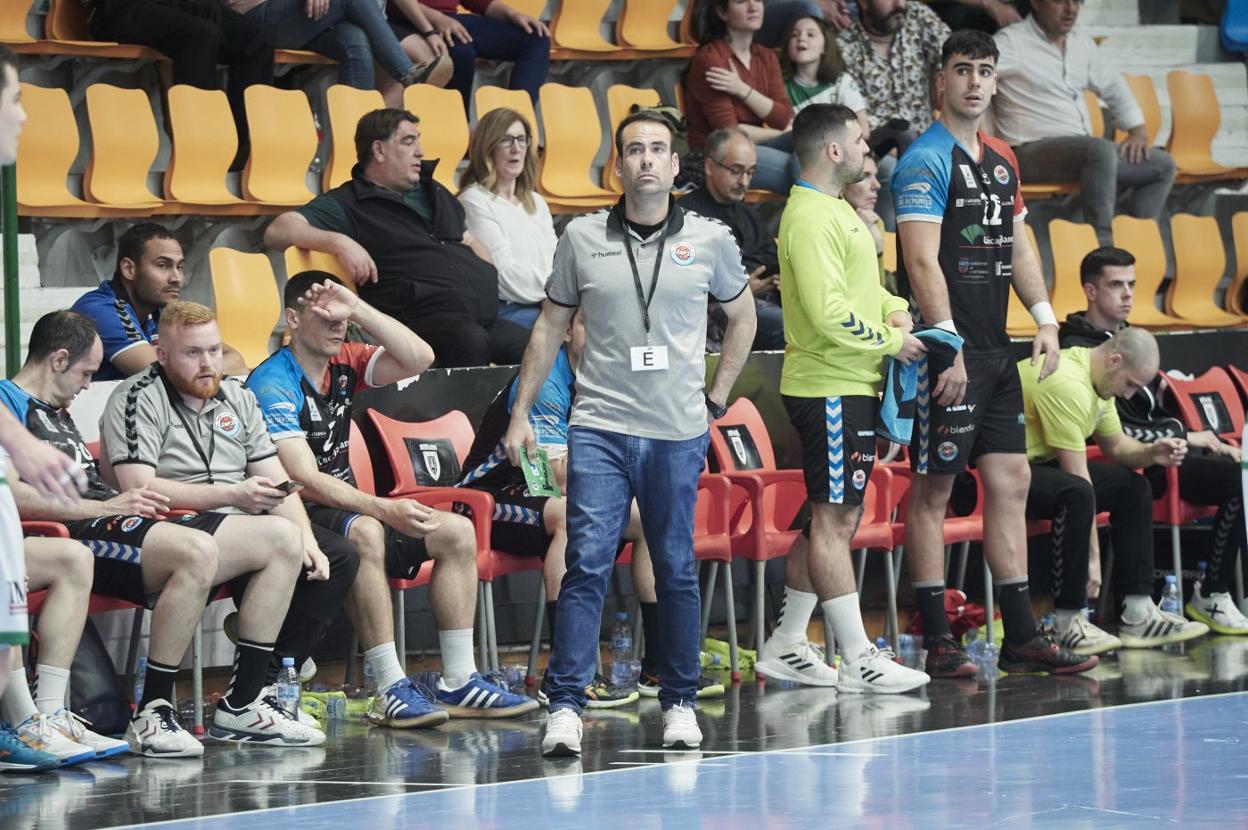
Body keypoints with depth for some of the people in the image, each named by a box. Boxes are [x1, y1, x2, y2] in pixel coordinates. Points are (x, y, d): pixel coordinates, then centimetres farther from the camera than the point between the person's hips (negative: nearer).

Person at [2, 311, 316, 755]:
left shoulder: (57, 412, 32)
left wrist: (131, 498, 9)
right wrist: (104, 507, -19)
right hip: (78, 535, -10)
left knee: (280, 539, 3)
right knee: (197, 551, -38)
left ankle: (243, 702, 0)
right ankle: (151, 715, -32)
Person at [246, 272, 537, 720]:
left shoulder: (343, 363, 7)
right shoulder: (273, 383, -17)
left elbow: (419, 358, -5)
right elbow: (304, 479, -25)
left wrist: (359, 310, -14)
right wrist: (385, 509, -34)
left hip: (347, 508, 9)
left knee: (457, 532, -3)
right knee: (365, 533, -37)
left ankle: (458, 684, -5)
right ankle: (391, 692, -38)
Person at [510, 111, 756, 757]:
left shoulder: (709, 241, 4)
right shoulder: (582, 238, 4)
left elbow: (742, 316, 19)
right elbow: (551, 326, 12)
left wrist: (717, 396, 12)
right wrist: (521, 412, 8)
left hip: (678, 434, 1)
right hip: (599, 429, -1)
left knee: (676, 571, 6)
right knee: (586, 564, -10)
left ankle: (680, 703, 17)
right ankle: (566, 706, -10)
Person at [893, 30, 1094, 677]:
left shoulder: (1002, 161, 16)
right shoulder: (925, 161, -10)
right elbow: (922, 261, -17)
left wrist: (1045, 317, 10)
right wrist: (947, 347, -23)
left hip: (995, 351, 9)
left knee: (1010, 483, 8)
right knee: (933, 489, -3)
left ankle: (1021, 637, 12)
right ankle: (937, 643, -1)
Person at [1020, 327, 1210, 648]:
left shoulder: (1100, 378, 7)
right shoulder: (1067, 383, -26)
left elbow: (1115, 445, 21)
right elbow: (1078, 477, -24)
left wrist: (1151, 453, -2)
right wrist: (1092, 556, -21)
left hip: (1041, 463, 11)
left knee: (1132, 487, 7)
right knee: (1075, 494, -35)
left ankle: (1139, 616, 7)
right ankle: (1067, 623, -26)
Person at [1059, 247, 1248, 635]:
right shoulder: (1079, 351, -9)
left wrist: (1213, 442, 9)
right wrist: (1185, 438, -11)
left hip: (1164, 449, 9)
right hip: (1138, 466, -9)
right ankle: (1210, 597, -16)